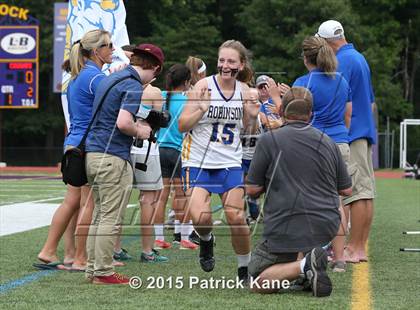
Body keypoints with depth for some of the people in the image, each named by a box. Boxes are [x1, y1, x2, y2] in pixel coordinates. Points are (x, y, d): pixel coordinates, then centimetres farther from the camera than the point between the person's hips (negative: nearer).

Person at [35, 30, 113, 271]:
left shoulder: (77, 77, 16)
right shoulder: (96, 77, -14)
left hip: (74, 143, 9)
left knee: (72, 202, 12)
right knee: (89, 205, -3)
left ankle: (48, 252, 13)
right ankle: (80, 259, 1)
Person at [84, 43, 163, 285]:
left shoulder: (113, 79, 17)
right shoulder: (133, 86, -12)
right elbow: (123, 123, -24)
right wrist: (139, 131, -5)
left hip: (94, 154, 9)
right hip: (113, 158, -9)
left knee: (100, 216, 14)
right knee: (111, 219, -4)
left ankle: (93, 269, 16)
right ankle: (103, 272, -2)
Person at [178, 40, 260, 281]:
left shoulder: (244, 90, 2)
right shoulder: (204, 85, -9)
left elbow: (248, 129, 14)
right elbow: (182, 125, -8)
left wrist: (253, 116, -7)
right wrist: (201, 109, -24)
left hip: (230, 163, 2)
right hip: (198, 161, -2)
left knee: (237, 218, -6)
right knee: (200, 217, -17)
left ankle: (245, 268, 16)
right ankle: (206, 240, 20)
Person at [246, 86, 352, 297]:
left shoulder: (269, 140, -5)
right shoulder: (328, 143, 7)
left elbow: (252, 190, -4)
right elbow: (346, 190, 13)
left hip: (286, 230, -5)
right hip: (327, 227, 5)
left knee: (257, 282, 6)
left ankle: (304, 265, -19)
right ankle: (305, 255, 8)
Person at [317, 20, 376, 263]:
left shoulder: (343, 61, -12)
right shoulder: (360, 58, 18)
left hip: (351, 134, -9)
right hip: (366, 132, 9)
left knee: (356, 193, -8)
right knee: (366, 192, 7)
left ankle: (354, 249, -6)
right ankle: (361, 247, 10)